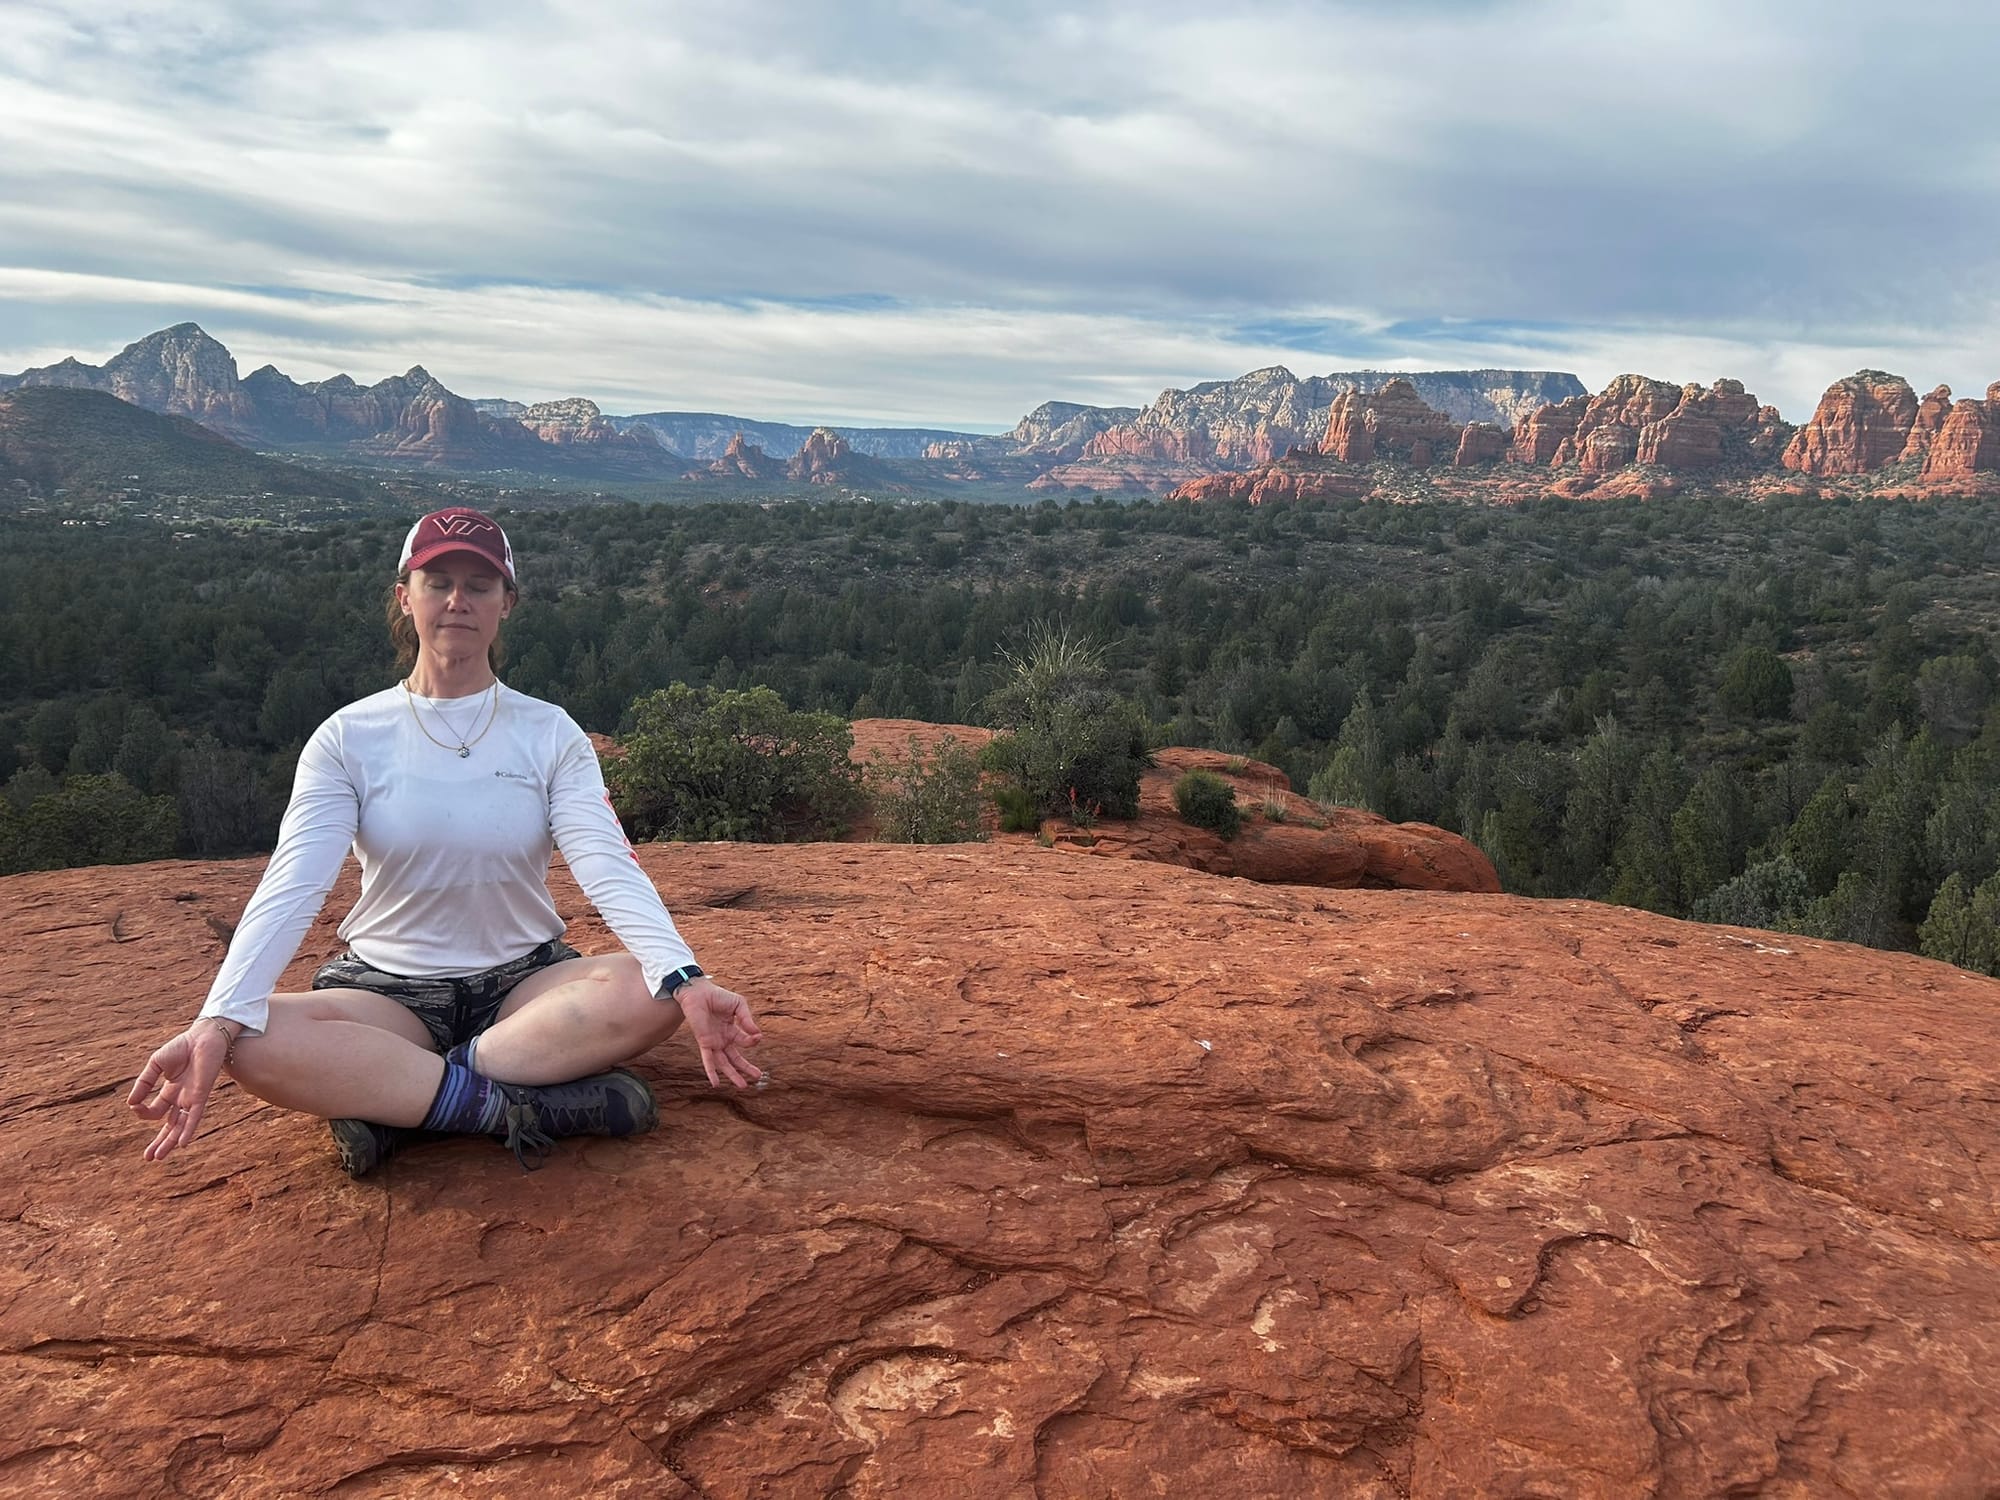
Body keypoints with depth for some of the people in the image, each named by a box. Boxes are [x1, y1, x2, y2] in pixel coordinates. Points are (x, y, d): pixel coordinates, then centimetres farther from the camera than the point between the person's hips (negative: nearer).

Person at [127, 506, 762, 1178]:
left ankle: (389, 1102, -25)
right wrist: (218, 1020, -32)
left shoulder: (549, 733, -1)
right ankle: (528, 1104, -28)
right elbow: (290, 888, -14)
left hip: (525, 982, 1)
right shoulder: (348, 737, -2)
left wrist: (686, 979, -35)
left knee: (650, 992, -30)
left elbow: (609, 868, -17)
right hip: (387, 990, 0)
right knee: (256, 1043, -31)